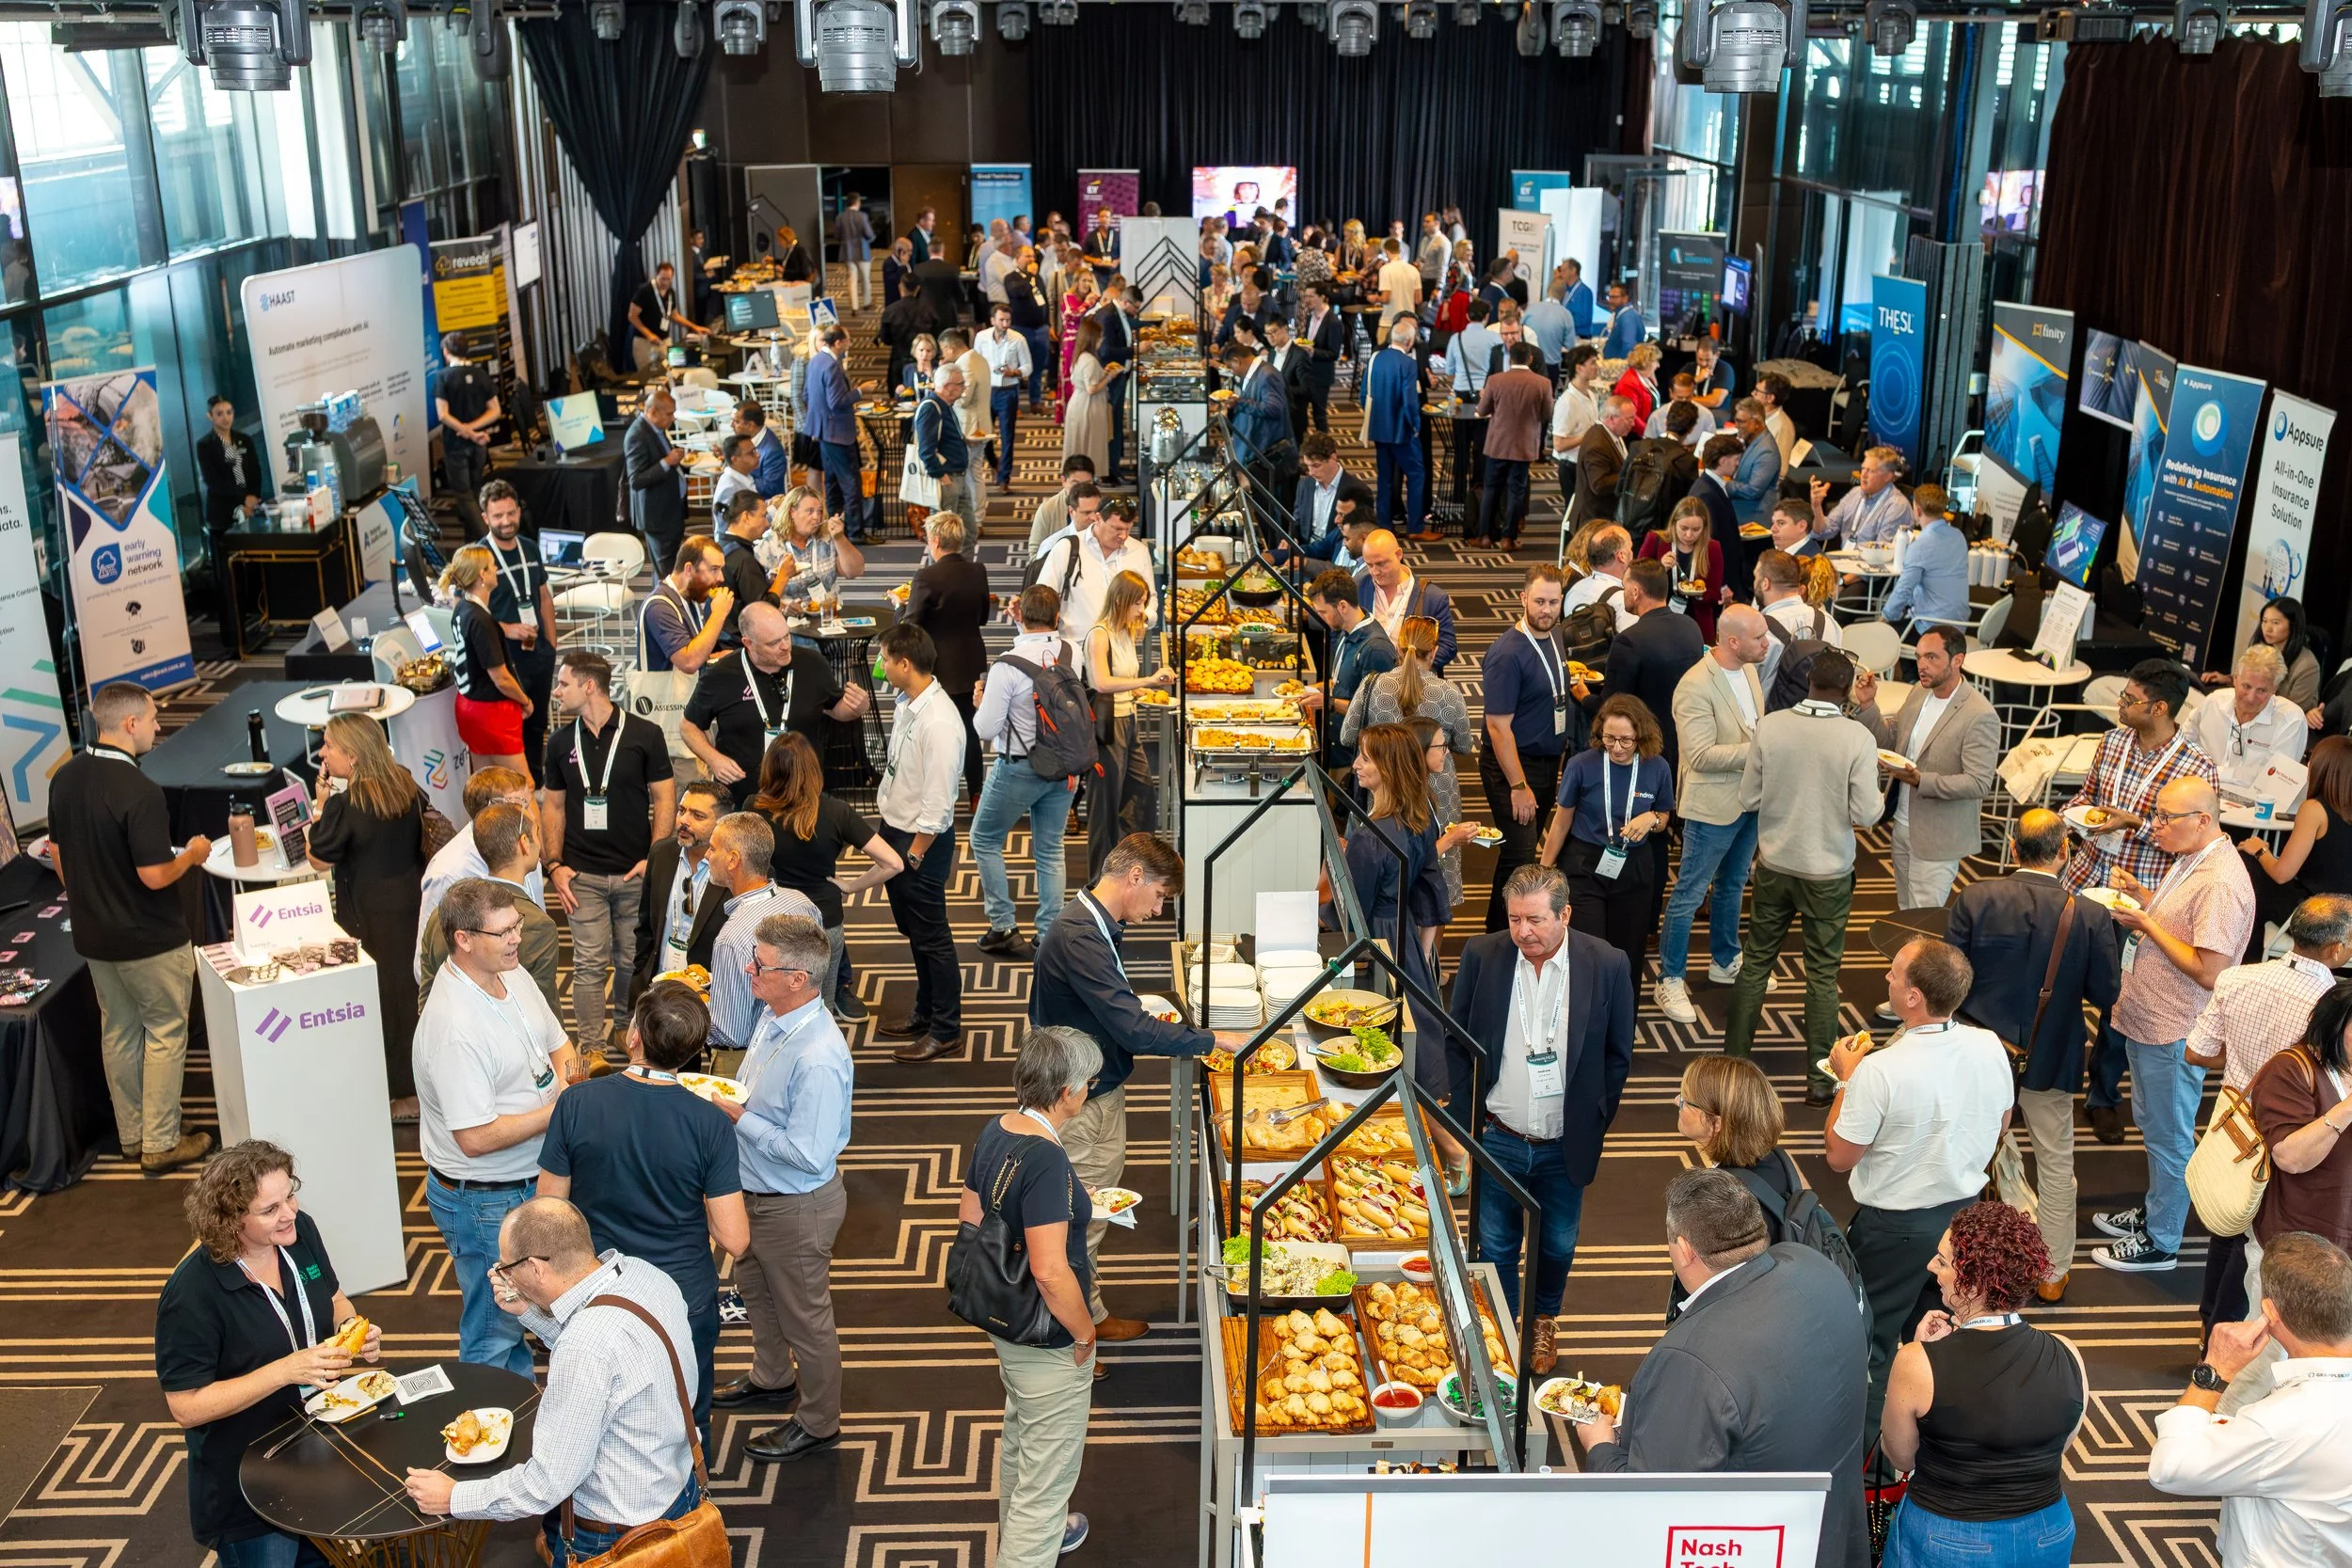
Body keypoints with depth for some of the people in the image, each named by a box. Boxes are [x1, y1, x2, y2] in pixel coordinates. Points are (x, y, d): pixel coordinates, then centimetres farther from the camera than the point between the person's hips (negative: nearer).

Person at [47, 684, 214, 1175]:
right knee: (165, 1031, 6)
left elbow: (57, 854, 10)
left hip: (93, 935, 8)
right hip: (148, 940, -7)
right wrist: (191, 856, -6)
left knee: (117, 1030, 18)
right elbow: (154, 876, -25)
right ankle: (161, 1144, 11)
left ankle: (130, 1135, 29)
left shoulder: (64, 778, -1)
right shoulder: (140, 792, -26)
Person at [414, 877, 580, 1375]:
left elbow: (558, 1044, 13)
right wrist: (560, 1110, -24)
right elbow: (476, 1138, -29)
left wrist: (565, 1069, -10)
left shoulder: (512, 978, -2)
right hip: (483, 1201, -9)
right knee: (492, 1337, 8)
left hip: (531, 1181, 9)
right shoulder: (455, 1027, -30)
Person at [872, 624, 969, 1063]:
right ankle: (924, 1013, 39)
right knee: (912, 929, 22)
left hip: (922, 840, -9)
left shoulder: (939, 723, -27)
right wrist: (886, 820, 15)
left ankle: (946, 1030, 19)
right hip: (895, 828, 10)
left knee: (931, 936, 4)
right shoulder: (907, 704, 1)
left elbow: (937, 802, -25)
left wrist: (914, 853, -19)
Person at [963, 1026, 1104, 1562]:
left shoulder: (995, 1130, -4)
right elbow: (1051, 1271, -33)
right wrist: (1085, 1334, -18)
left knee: (1021, 1438, 31)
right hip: (1048, 1343, -10)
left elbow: (969, 1218, 8)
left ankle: (1018, 1533, 54)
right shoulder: (1046, 1160, -31)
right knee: (1049, 1465, 8)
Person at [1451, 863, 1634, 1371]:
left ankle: (1544, 1320, 46)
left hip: (1565, 1146, 0)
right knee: (1495, 1247, 13)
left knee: (1557, 1246, 19)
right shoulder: (1482, 954, -11)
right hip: (1497, 1139, 0)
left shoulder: (1607, 965, -12)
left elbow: (1618, 1054, 1)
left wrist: (1595, 1120, 1)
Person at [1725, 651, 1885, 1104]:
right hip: (1828, 873, -2)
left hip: (1774, 865, 2)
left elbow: (1748, 799, -4)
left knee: (1755, 961, 17)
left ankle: (1734, 1055, 26)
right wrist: (1881, 796, 8)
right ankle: (1819, 1078, 15)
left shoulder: (1769, 726, -11)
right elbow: (1865, 814, -14)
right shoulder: (1858, 738, -17)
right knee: (1822, 975, 9)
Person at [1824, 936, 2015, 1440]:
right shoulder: (1990, 1048, -11)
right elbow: (1999, 1130, 6)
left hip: (1894, 1225, -6)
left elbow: (1839, 1157, -17)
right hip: (1965, 1211, 6)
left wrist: (1846, 1079, -8)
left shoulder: (1879, 1070, -30)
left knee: (1871, 1342, 12)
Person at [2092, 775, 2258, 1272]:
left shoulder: (2220, 884, -27)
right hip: (2147, 1021, 10)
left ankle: (2160, 1242, 20)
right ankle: (2153, 1212, 41)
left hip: (2175, 1036, -10)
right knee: (2152, 1124, 24)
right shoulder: (2191, 859, 5)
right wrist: (2141, 895, 2)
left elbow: (2208, 971, -28)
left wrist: (2146, 924, -23)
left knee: (2168, 1138, 6)